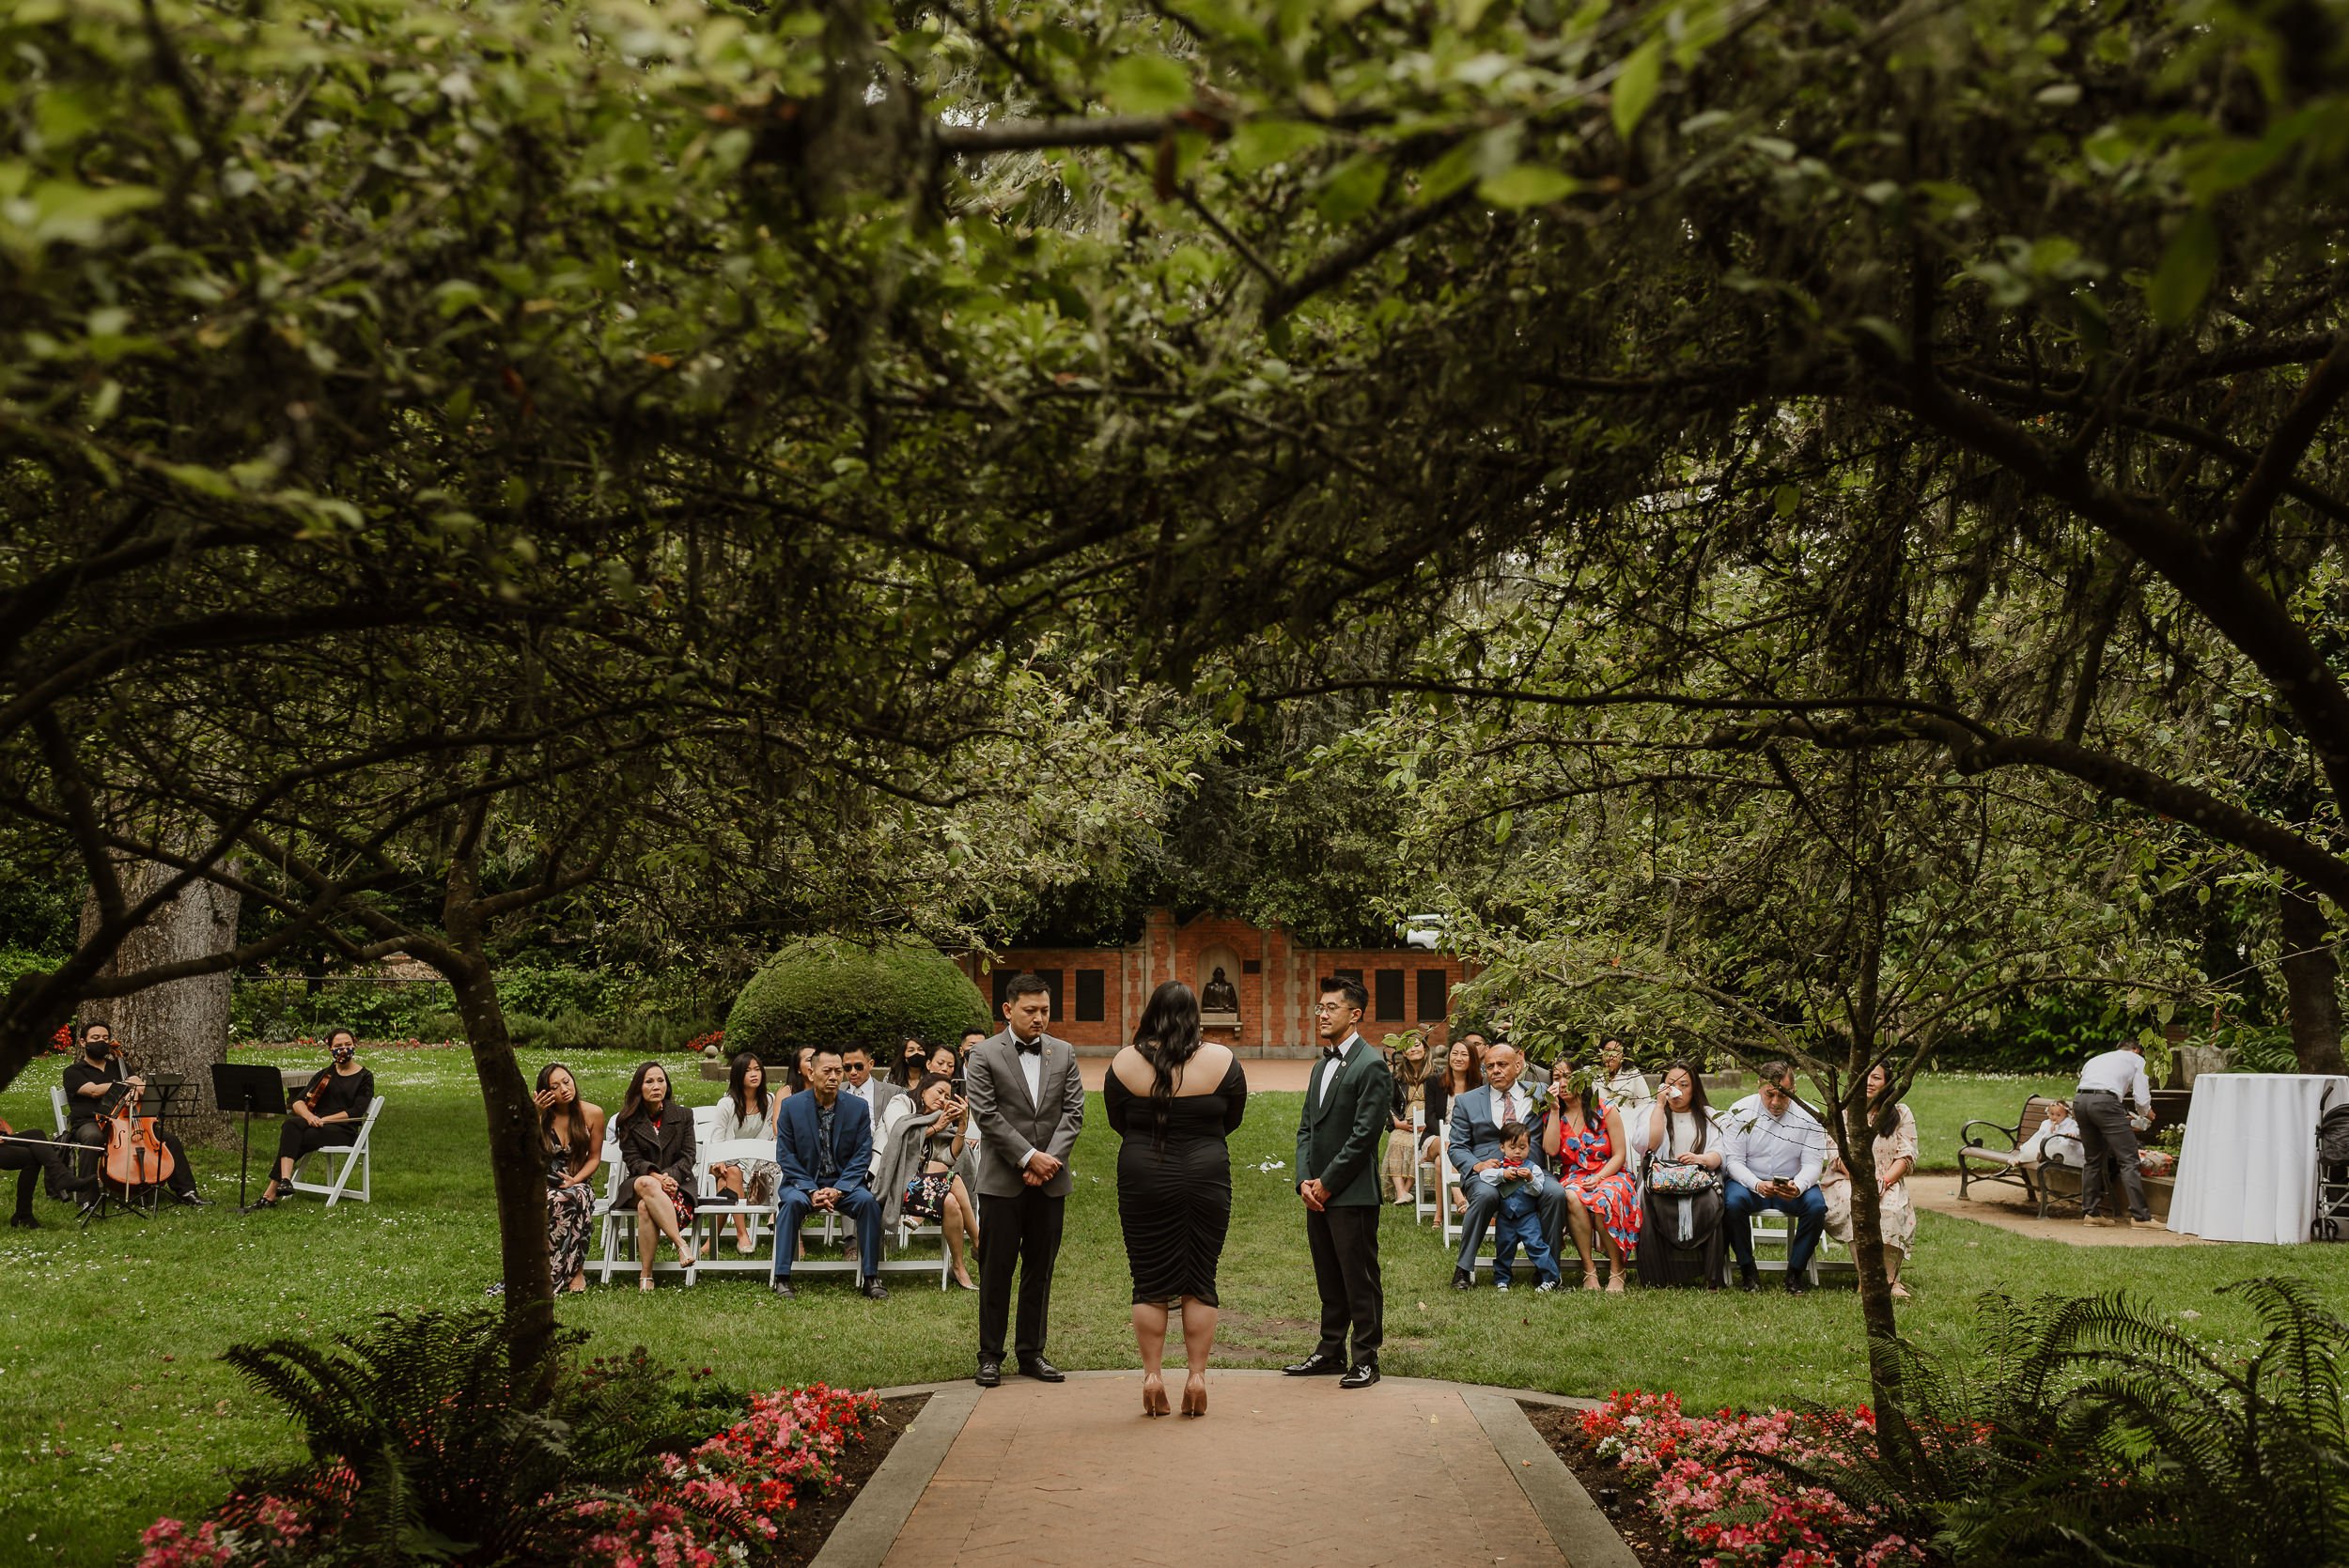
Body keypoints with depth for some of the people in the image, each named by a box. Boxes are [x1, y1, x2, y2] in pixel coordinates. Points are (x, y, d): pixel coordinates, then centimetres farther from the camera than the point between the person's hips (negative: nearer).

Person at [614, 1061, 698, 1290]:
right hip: (638, 1186, 0)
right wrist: (656, 1177, -20)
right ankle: (681, 1244, -45)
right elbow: (633, 1160, 0)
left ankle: (645, 1275, -37)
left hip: (676, 1184, 0)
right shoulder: (629, 1120, 10)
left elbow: (687, 1158, 4)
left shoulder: (683, 1115, 11)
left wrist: (669, 1176, -17)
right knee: (648, 1184, -40)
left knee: (646, 1207, -36)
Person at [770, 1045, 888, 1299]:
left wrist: (838, 1190, -17)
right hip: (803, 1181, -1)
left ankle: (870, 1278, -19)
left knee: (868, 1200, -28)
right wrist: (811, 1191, -16)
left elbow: (862, 1156, -2)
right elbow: (786, 1157, -3)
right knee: (792, 1201, -33)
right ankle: (782, 1278, -27)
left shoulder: (858, 1107, -1)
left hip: (844, 1183, 1)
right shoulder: (791, 1106, -3)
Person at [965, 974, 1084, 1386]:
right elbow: (987, 1115, -9)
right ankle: (990, 1355, 10)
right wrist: (1029, 1157, -13)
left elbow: (1074, 1112, 3)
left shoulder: (1064, 1053, 9)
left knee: (1040, 1270, 8)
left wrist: (1050, 1159, -10)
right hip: (1002, 1180, -3)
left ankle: (1032, 1352, 17)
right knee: (996, 1270, 1)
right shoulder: (984, 1055, -2)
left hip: (1050, 1181, 3)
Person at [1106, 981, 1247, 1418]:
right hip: (1206, 1177, 0)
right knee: (1200, 1282, 7)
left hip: (1142, 1179, 0)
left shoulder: (1125, 1062, -3)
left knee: (1150, 1283, 7)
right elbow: (1232, 1120, 7)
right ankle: (1197, 1375, 7)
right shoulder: (1221, 1060, -4)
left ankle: (1152, 1375, 7)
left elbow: (1117, 1122, 8)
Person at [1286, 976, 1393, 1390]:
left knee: (1360, 1280, -1)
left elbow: (1363, 1135, -16)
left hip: (1352, 1195, -8)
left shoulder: (1370, 1066, -11)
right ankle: (1331, 1352, 23)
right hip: (1318, 1192, 8)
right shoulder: (1322, 1066, 16)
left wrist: (1326, 1183, -13)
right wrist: (1305, 1180, 1)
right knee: (1329, 1280, 15)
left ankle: (1366, 1359, 6)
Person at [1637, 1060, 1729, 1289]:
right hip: (1660, 1181, 0)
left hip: (1699, 1181, 0)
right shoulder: (1653, 1111, 20)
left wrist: (1701, 1159, -16)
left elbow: (1720, 1154, 7)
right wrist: (1660, 1105, -2)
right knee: (1651, 1203, -35)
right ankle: (1656, 1278, -32)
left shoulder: (1709, 1116, 21)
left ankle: (1710, 1278, -30)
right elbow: (1649, 1144, -1)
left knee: (1708, 1203, -35)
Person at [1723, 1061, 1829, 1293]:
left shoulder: (1809, 1116, -6)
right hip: (1750, 1181, -1)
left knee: (1816, 1205, -29)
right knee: (1733, 1201, -33)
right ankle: (1747, 1271, -14)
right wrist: (1757, 1185, -29)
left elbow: (1812, 1164, -8)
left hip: (1793, 1186, 1)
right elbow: (1733, 1160, -10)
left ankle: (1796, 1271, -10)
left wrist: (1797, 1187, -31)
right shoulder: (1741, 1111, -8)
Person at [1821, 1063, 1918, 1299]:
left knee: (1892, 1209, -35)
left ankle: (1891, 1278, -30)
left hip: (1888, 1184, 0)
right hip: (1846, 1181, 0)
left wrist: (1884, 1182, -16)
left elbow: (1907, 1155, 1)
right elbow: (1839, 1155, -1)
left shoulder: (1901, 1114, 11)